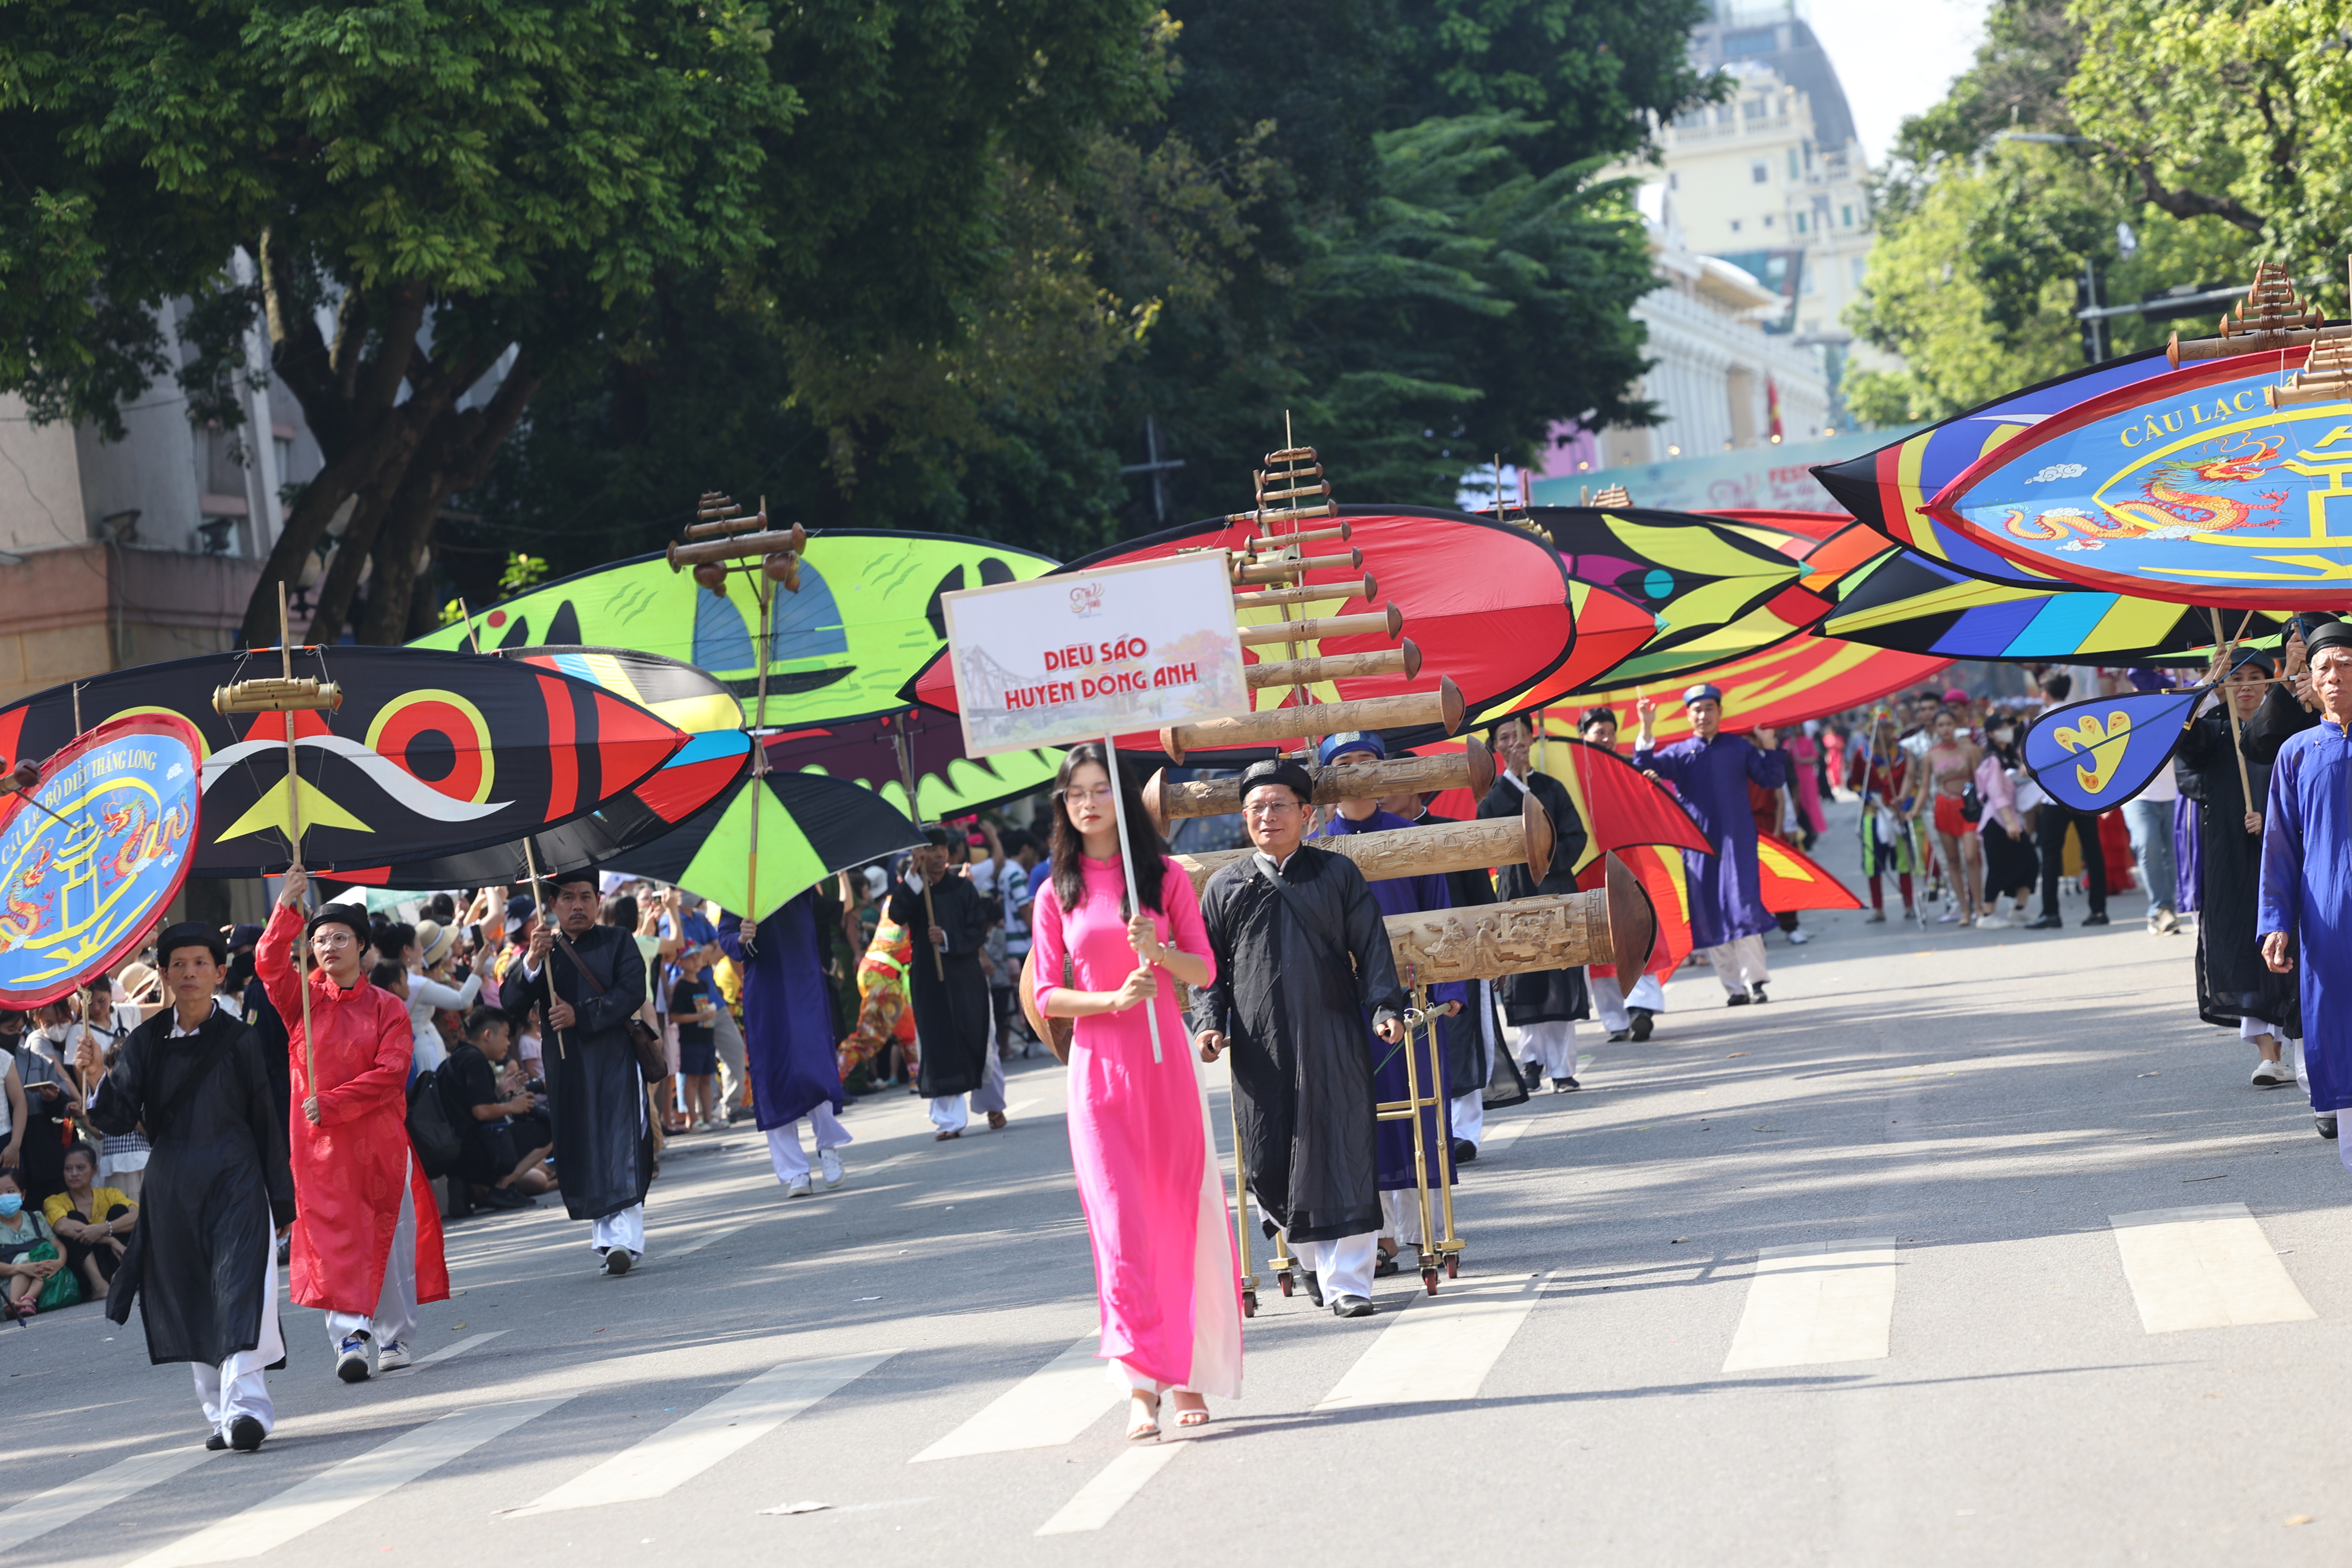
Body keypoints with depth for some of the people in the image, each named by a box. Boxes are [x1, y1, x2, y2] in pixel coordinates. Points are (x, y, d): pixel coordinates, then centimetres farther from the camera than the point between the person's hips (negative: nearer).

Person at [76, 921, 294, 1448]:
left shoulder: (241, 1039, 0)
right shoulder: (147, 1043, 5)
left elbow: (267, 1121, 3)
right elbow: (118, 1118, -2)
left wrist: (280, 1201, 4)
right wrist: (100, 1078, -22)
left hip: (235, 1182, -3)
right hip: (172, 1187, 3)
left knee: (241, 1291, -15)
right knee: (191, 1300, 7)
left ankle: (245, 1405, -23)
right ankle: (220, 1413, 16)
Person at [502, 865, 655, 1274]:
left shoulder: (617, 942, 6)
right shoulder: (542, 950, 10)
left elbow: (632, 993, -7)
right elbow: (511, 1001, -1)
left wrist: (581, 1016, -14)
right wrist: (532, 962, -19)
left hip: (613, 1059, -3)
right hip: (565, 1066, 3)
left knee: (619, 1146, -13)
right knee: (581, 1152, 1)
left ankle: (624, 1237, -21)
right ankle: (605, 1235, 6)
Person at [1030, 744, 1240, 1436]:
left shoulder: (1164, 877, 5)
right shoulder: (1057, 895, 6)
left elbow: (1205, 970, 5)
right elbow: (1046, 995, 5)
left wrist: (1159, 952, -15)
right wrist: (1111, 999, -13)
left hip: (1165, 1063, 0)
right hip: (1098, 1067, 0)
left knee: (1182, 1214, 3)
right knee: (1119, 1220, -11)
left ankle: (1188, 1375, 15)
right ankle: (1141, 1383, -16)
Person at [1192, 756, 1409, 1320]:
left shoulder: (1338, 874, 8)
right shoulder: (1224, 887, 12)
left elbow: (1371, 946, 6)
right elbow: (1209, 965, 13)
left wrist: (1386, 1006, -7)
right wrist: (1209, 1021, -1)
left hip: (1333, 1040, -1)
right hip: (1260, 1046, 2)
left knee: (1340, 1152, -6)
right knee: (1270, 1165, 1)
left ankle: (1346, 1280, -3)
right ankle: (1314, 1258, 24)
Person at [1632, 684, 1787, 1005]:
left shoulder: (1738, 748, 8)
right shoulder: (1678, 753, 9)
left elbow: (1773, 780, 5)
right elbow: (1644, 769, -6)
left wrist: (1768, 748, -10)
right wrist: (1647, 731, -17)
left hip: (1736, 842, -2)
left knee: (1742, 908, -12)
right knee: (1709, 916, 1)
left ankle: (1755, 981, -8)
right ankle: (1733, 987, 7)